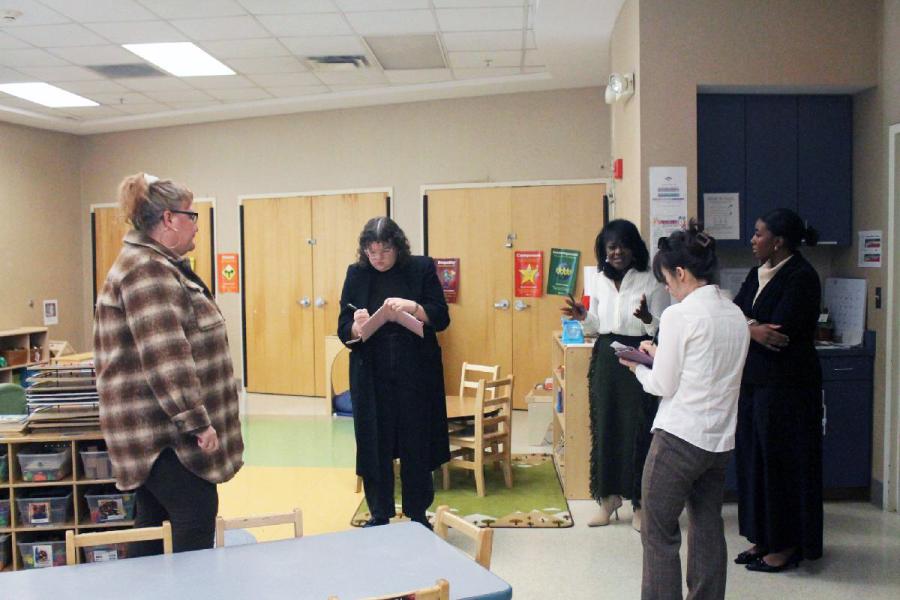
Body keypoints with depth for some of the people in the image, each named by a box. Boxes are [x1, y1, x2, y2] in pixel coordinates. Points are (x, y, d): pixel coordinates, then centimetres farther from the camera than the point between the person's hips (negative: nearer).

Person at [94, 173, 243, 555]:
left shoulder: (155, 267, 18)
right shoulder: (148, 270, -16)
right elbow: (165, 359, -24)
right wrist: (198, 421, -22)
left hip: (154, 434, 10)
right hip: (164, 431, -10)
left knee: (154, 530, 14)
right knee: (197, 524, -6)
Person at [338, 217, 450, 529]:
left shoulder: (422, 268, -1)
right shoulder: (356, 274, 3)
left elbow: (442, 318, -4)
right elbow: (343, 329, 2)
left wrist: (413, 307, -21)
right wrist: (357, 327, -21)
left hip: (416, 374, -1)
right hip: (371, 377, 1)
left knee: (417, 445, 6)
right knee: (374, 446, 5)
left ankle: (418, 515, 22)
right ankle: (379, 516, 22)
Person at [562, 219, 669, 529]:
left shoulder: (651, 282, -7)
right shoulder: (599, 281, 8)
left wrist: (647, 318, -26)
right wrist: (582, 317, -6)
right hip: (605, 360, 5)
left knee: (638, 430, -1)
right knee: (605, 427, 9)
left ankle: (639, 503, 14)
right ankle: (609, 498, 23)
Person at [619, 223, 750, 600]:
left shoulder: (679, 315, -14)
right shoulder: (736, 315, 8)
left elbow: (663, 386, -11)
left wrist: (637, 368, 8)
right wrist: (660, 354, 17)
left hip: (679, 438, -8)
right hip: (720, 440, 8)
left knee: (659, 534, 3)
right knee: (708, 530, 16)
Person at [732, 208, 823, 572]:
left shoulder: (801, 277, -14)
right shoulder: (758, 273, 11)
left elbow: (781, 332, -22)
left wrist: (746, 326, -10)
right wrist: (754, 327, -15)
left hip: (786, 385, -8)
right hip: (753, 381, 8)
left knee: (783, 463, 2)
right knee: (753, 458, 12)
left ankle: (787, 545, 15)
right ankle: (763, 538, 25)